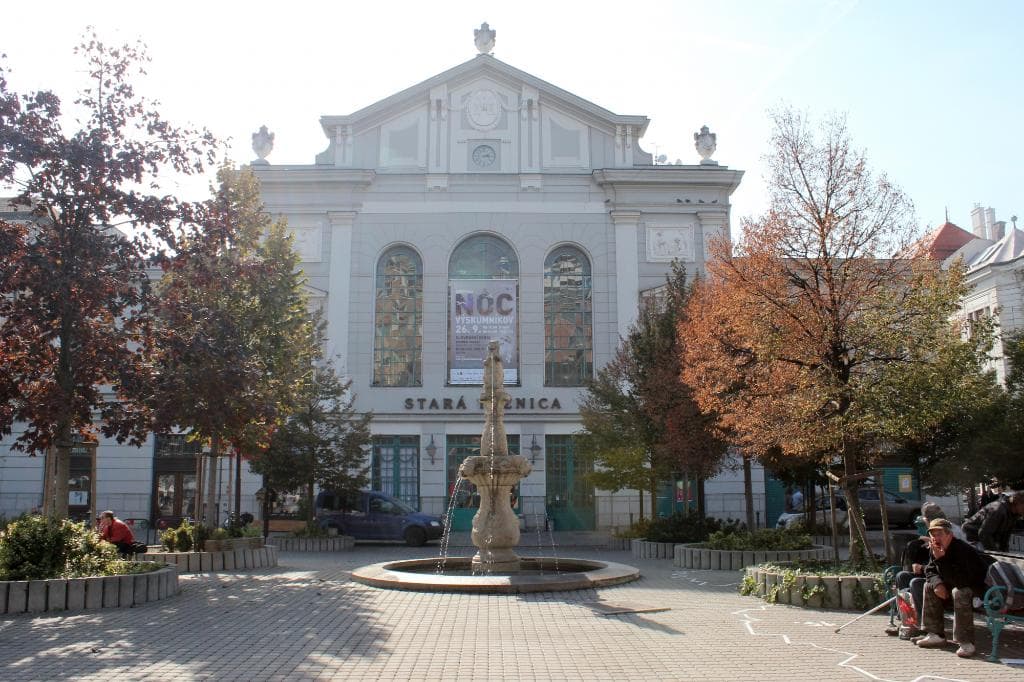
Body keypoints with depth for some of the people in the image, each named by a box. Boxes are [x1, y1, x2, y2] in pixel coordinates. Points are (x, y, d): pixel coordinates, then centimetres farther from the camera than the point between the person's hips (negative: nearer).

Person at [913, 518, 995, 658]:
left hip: (982, 587, -9)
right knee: (929, 586, 1)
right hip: (960, 583, 9)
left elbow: (960, 580, -39)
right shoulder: (935, 549, -4)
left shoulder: (963, 550, -31)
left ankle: (966, 643, -30)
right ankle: (936, 634, 5)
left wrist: (941, 559, -42)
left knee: (959, 593, -35)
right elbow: (930, 571, 7)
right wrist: (937, 583, -15)